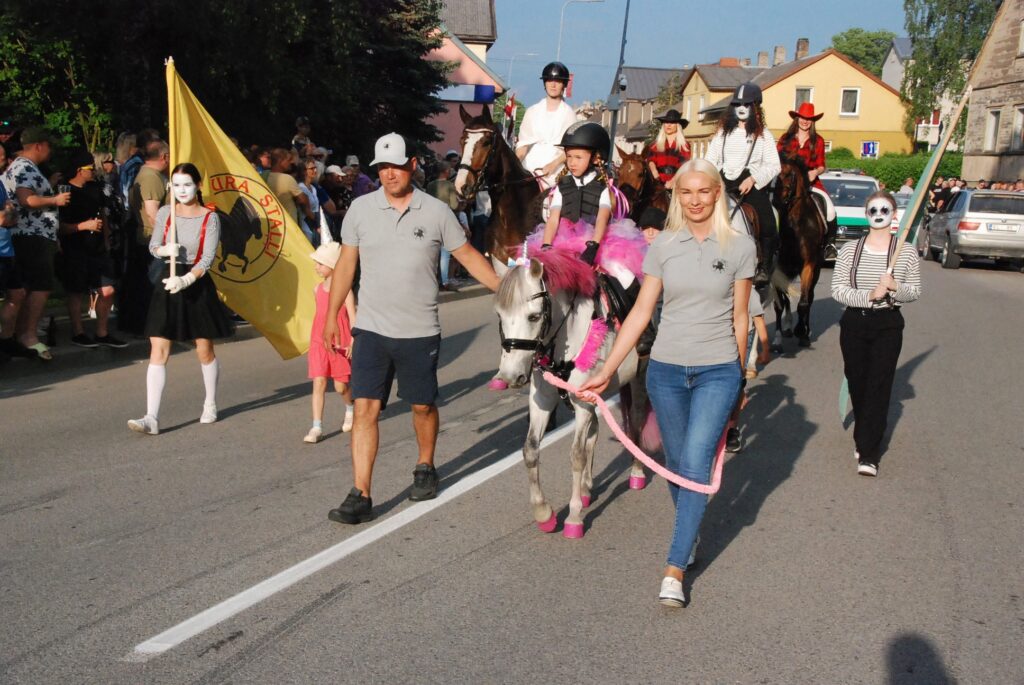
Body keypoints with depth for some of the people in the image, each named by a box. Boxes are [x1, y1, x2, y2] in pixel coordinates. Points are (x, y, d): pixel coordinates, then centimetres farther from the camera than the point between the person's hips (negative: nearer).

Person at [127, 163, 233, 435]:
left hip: (197, 285, -2)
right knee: (158, 349, -7)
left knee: (204, 349, 9)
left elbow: (207, 258, -12)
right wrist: (164, 250, -11)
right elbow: (153, 246, 12)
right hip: (168, 283, 2)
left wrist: (186, 280, -26)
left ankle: (210, 404, 32)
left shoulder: (209, 218, -5)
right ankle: (152, 418, -11)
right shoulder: (165, 213, 3)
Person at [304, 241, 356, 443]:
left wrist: (352, 343, -18)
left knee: (340, 385, 4)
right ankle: (317, 428, -4)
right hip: (319, 343, 4)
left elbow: (352, 317, -11)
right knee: (318, 383, -5)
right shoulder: (318, 289, 7)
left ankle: (350, 409, 37)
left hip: (340, 344, -4)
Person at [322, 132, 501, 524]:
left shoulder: (436, 212, -3)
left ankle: (425, 468, 38)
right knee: (365, 408, -6)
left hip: (419, 331, 0)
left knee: (423, 405, 13)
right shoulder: (361, 209, 0)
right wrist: (332, 315, 7)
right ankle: (360, 496, -3)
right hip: (371, 329, 1)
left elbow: (468, 257, 5)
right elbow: (346, 264, 7)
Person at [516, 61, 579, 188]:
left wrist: (554, 164, -16)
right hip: (530, 166, 2)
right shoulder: (532, 111, 13)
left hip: (555, 172, -2)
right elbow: (523, 143, 8)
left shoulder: (568, 113, 5)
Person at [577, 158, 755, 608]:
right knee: (676, 463, 14)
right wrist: (605, 372, -4)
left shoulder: (739, 247, -3)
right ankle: (690, 526, 42)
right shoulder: (663, 246, 1)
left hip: (717, 372, -2)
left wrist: (739, 376, 11)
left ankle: (674, 572, -6)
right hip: (665, 370, 3)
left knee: (696, 465, -11)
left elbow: (740, 317, 5)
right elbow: (641, 312, 1)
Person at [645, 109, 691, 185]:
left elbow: (684, 166, -1)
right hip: (659, 182, 1)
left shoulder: (684, 145, 8)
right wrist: (656, 176, -16)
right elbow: (651, 160, 3)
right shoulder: (655, 144, 13)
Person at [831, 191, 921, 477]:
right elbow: (837, 289, -4)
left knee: (878, 387, -7)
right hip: (854, 323, 2)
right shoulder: (850, 250, 1)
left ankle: (868, 455, -8)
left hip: (888, 325, -1)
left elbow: (915, 291, 5)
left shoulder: (906, 251, 1)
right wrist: (869, 296, -19)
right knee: (857, 384, 7)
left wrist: (894, 287, -17)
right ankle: (865, 439, 30)